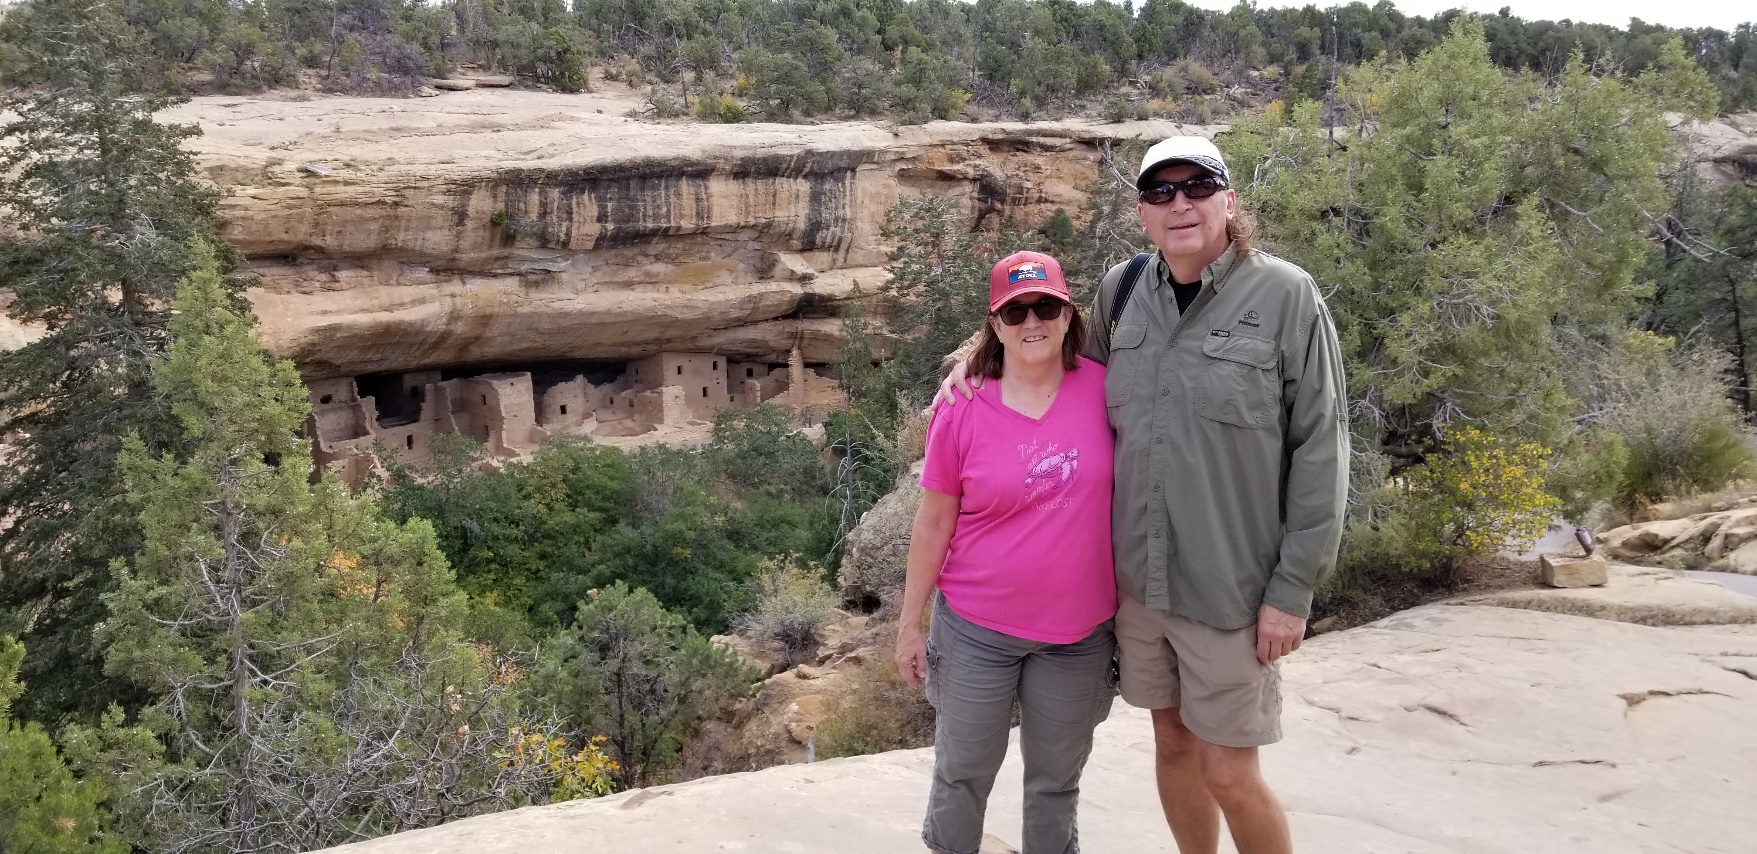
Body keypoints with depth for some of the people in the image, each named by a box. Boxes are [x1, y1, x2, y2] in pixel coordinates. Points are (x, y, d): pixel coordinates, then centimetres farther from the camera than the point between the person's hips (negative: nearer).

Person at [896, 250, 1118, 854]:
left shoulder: (1103, 390, -7)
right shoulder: (963, 412, -10)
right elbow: (933, 525, -3)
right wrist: (910, 624, 1)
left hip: (1079, 635, 1)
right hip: (977, 629, -1)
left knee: (1056, 782, 17)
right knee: (962, 777, 14)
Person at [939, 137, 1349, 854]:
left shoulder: (1285, 297, -11)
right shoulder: (1121, 289, 3)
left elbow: (1320, 451, -10)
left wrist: (1293, 591, -11)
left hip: (1231, 586, -4)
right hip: (1136, 576, 5)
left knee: (1228, 774, 3)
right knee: (1171, 742, 18)